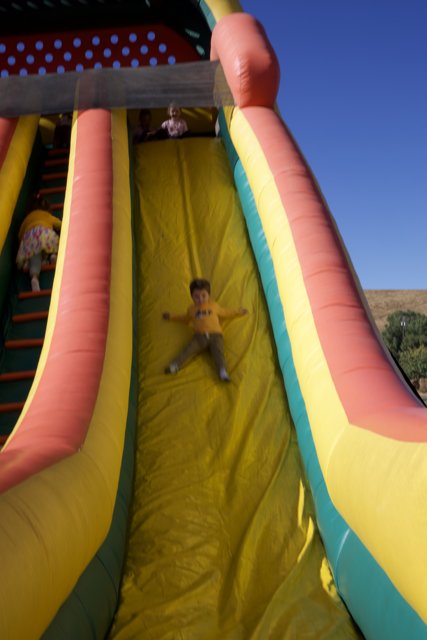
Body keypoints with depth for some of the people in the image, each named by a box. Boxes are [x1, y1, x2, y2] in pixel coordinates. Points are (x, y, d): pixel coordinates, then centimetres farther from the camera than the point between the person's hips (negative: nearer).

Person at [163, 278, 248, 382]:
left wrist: (238, 312, 34)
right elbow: (186, 318, 40)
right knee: (188, 349, -23)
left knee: (218, 352, -26)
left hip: (215, 335, -1)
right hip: (199, 336, 1)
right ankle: (174, 366, -34)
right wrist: (171, 317, 40)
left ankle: (223, 372, -42)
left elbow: (225, 313, 34)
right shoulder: (192, 309, 22)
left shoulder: (214, 305, 21)